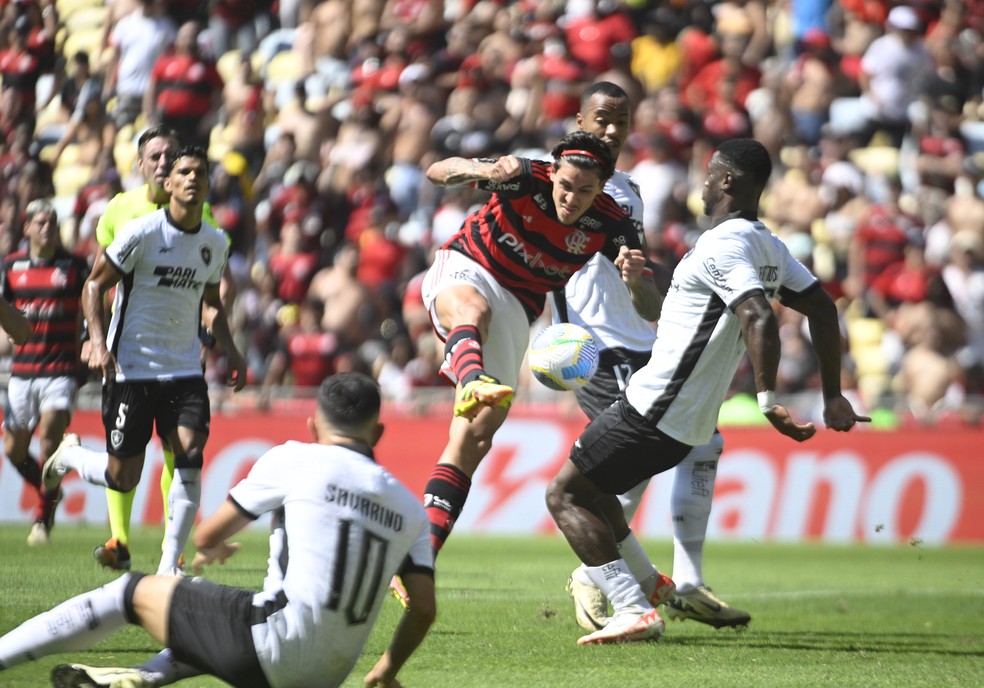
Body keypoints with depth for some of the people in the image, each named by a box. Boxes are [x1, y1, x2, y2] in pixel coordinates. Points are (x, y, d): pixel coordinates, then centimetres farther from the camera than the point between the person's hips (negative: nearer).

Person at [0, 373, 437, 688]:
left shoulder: (294, 459, 0)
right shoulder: (409, 507, 11)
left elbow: (207, 536, 9)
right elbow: (425, 609, 9)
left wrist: (210, 551, 33)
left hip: (276, 651, -5)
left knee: (133, 594, 9)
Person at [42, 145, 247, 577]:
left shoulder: (215, 243, 7)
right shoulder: (141, 232, -11)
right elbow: (94, 286, -6)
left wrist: (230, 351, 10)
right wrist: (98, 343, -19)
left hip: (184, 368, 4)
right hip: (130, 367, -4)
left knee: (191, 455, -16)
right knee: (123, 479, -3)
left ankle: (170, 566, -9)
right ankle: (69, 454, 32)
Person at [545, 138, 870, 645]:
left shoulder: (723, 245, -19)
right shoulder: (769, 248, 9)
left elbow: (760, 319, -32)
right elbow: (822, 309, 12)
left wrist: (767, 400, -34)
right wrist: (833, 398, 14)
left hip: (654, 411, -9)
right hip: (693, 423, 10)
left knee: (566, 494, -3)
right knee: (588, 486, 25)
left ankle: (633, 611, -12)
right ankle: (648, 588, 27)